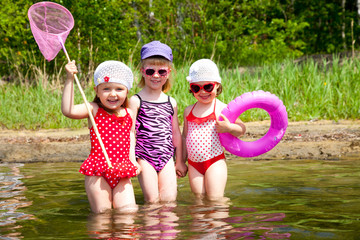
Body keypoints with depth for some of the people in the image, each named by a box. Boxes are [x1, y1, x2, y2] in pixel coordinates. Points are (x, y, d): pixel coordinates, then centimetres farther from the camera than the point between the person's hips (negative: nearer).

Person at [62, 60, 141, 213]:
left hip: (122, 173, 3)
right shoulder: (94, 110, -3)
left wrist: (132, 160, 8)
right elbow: (68, 110, -18)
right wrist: (69, 80, -22)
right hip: (98, 172, -3)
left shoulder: (129, 114, 9)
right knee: (102, 213, 0)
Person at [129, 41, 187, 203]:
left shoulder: (171, 103, 11)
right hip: (144, 158, -3)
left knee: (169, 199, -3)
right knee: (152, 200, -5)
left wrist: (179, 161, 18)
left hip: (167, 158, 3)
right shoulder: (136, 101, -2)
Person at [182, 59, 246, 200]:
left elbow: (242, 129, 3)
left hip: (215, 162, -4)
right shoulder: (188, 111, 11)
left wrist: (228, 127, -18)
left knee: (215, 199, -9)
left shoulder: (221, 109, -2)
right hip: (194, 164, 4)